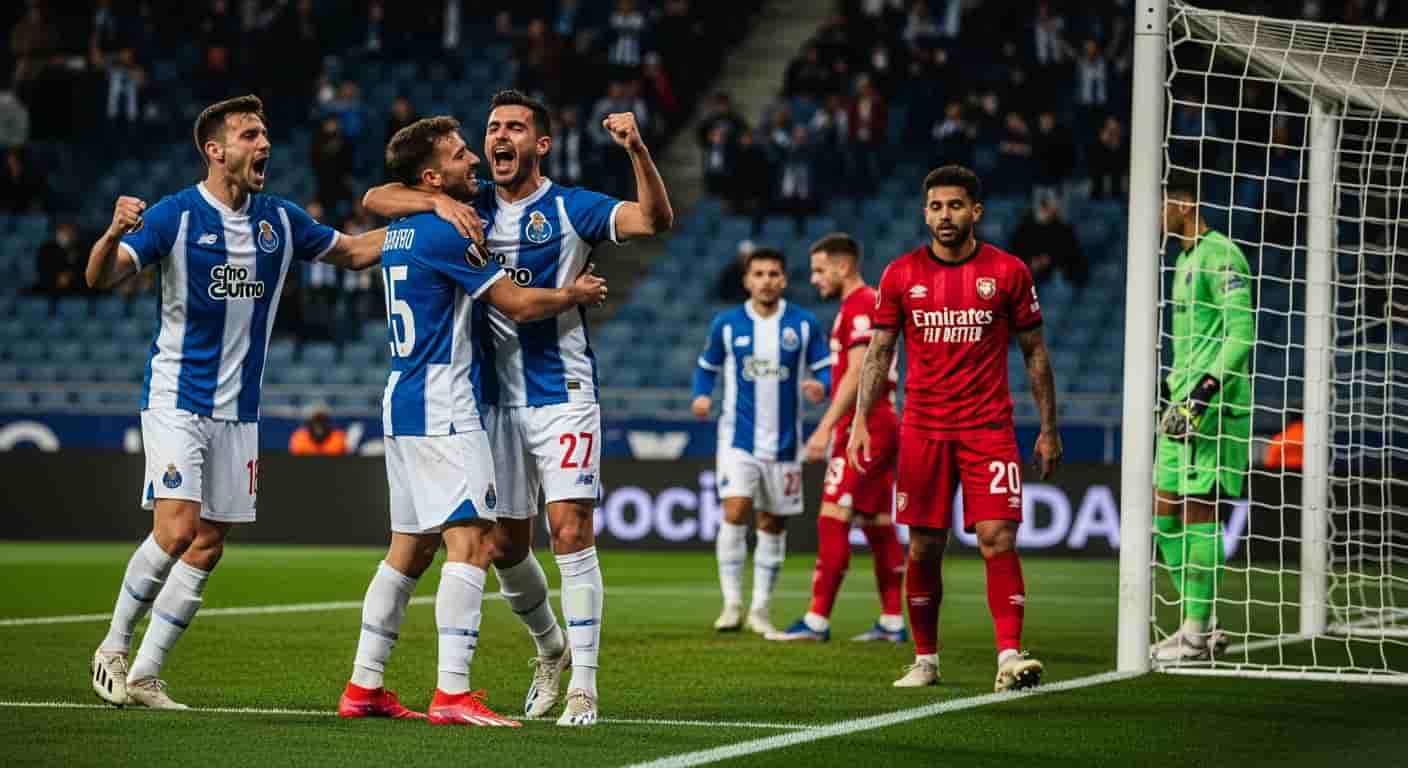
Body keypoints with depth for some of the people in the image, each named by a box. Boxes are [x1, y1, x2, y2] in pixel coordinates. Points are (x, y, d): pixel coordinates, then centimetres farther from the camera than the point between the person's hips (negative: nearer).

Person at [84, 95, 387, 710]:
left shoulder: (281, 220, 5)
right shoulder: (175, 216, -11)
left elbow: (355, 251, 19)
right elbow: (100, 277, -20)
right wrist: (114, 235, -42)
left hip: (238, 408, 6)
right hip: (176, 398, -5)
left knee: (207, 548, 3)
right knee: (176, 530, -18)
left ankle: (144, 677, 10)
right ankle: (113, 648, 3)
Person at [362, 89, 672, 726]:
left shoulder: (569, 209, -4)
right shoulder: (471, 208, 7)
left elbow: (654, 220, -17)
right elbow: (376, 199, 1)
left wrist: (636, 150, -32)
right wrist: (439, 201, -17)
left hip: (563, 393, -4)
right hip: (496, 399, 5)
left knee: (570, 532, -13)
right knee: (506, 545, 9)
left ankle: (582, 685, -10)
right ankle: (550, 649, 34)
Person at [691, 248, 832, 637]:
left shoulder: (804, 324, 0)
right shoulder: (727, 324, 0)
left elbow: (826, 369, 3)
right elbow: (707, 366, 12)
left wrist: (821, 386, -19)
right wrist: (702, 395, -7)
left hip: (783, 441, 2)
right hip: (739, 439, -2)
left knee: (772, 524, 8)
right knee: (735, 512, -18)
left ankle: (760, 610, 19)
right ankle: (731, 604, -10)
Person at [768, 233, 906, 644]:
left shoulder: (860, 306, -13)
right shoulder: (869, 304, 19)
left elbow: (856, 374, -20)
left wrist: (825, 427, -21)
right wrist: (835, 430, 23)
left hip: (863, 427, -11)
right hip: (881, 425, 11)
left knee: (832, 520, -11)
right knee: (878, 525, 10)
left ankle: (817, 621, -12)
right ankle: (892, 622, 11)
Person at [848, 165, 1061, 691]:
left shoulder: (1008, 272, 1)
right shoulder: (901, 274, 4)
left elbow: (1035, 352, 7)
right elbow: (878, 353, 8)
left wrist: (1048, 428, 4)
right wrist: (861, 421, -1)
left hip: (989, 428, -2)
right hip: (922, 430, 2)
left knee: (998, 539, -13)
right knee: (924, 548, 5)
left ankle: (1010, 656, -16)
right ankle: (925, 661, 16)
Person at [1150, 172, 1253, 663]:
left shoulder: (1221, 256, -12)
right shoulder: (1186, 259, 19)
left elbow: (1241, 333, -18)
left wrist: (1203, 392, -22)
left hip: (1214, 403, -10)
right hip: (1186, 401, 10)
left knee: (1199, 511, -8)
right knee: (1165, 509, 8)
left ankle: (1197, 633, -4)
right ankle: (1200, 624, 13)